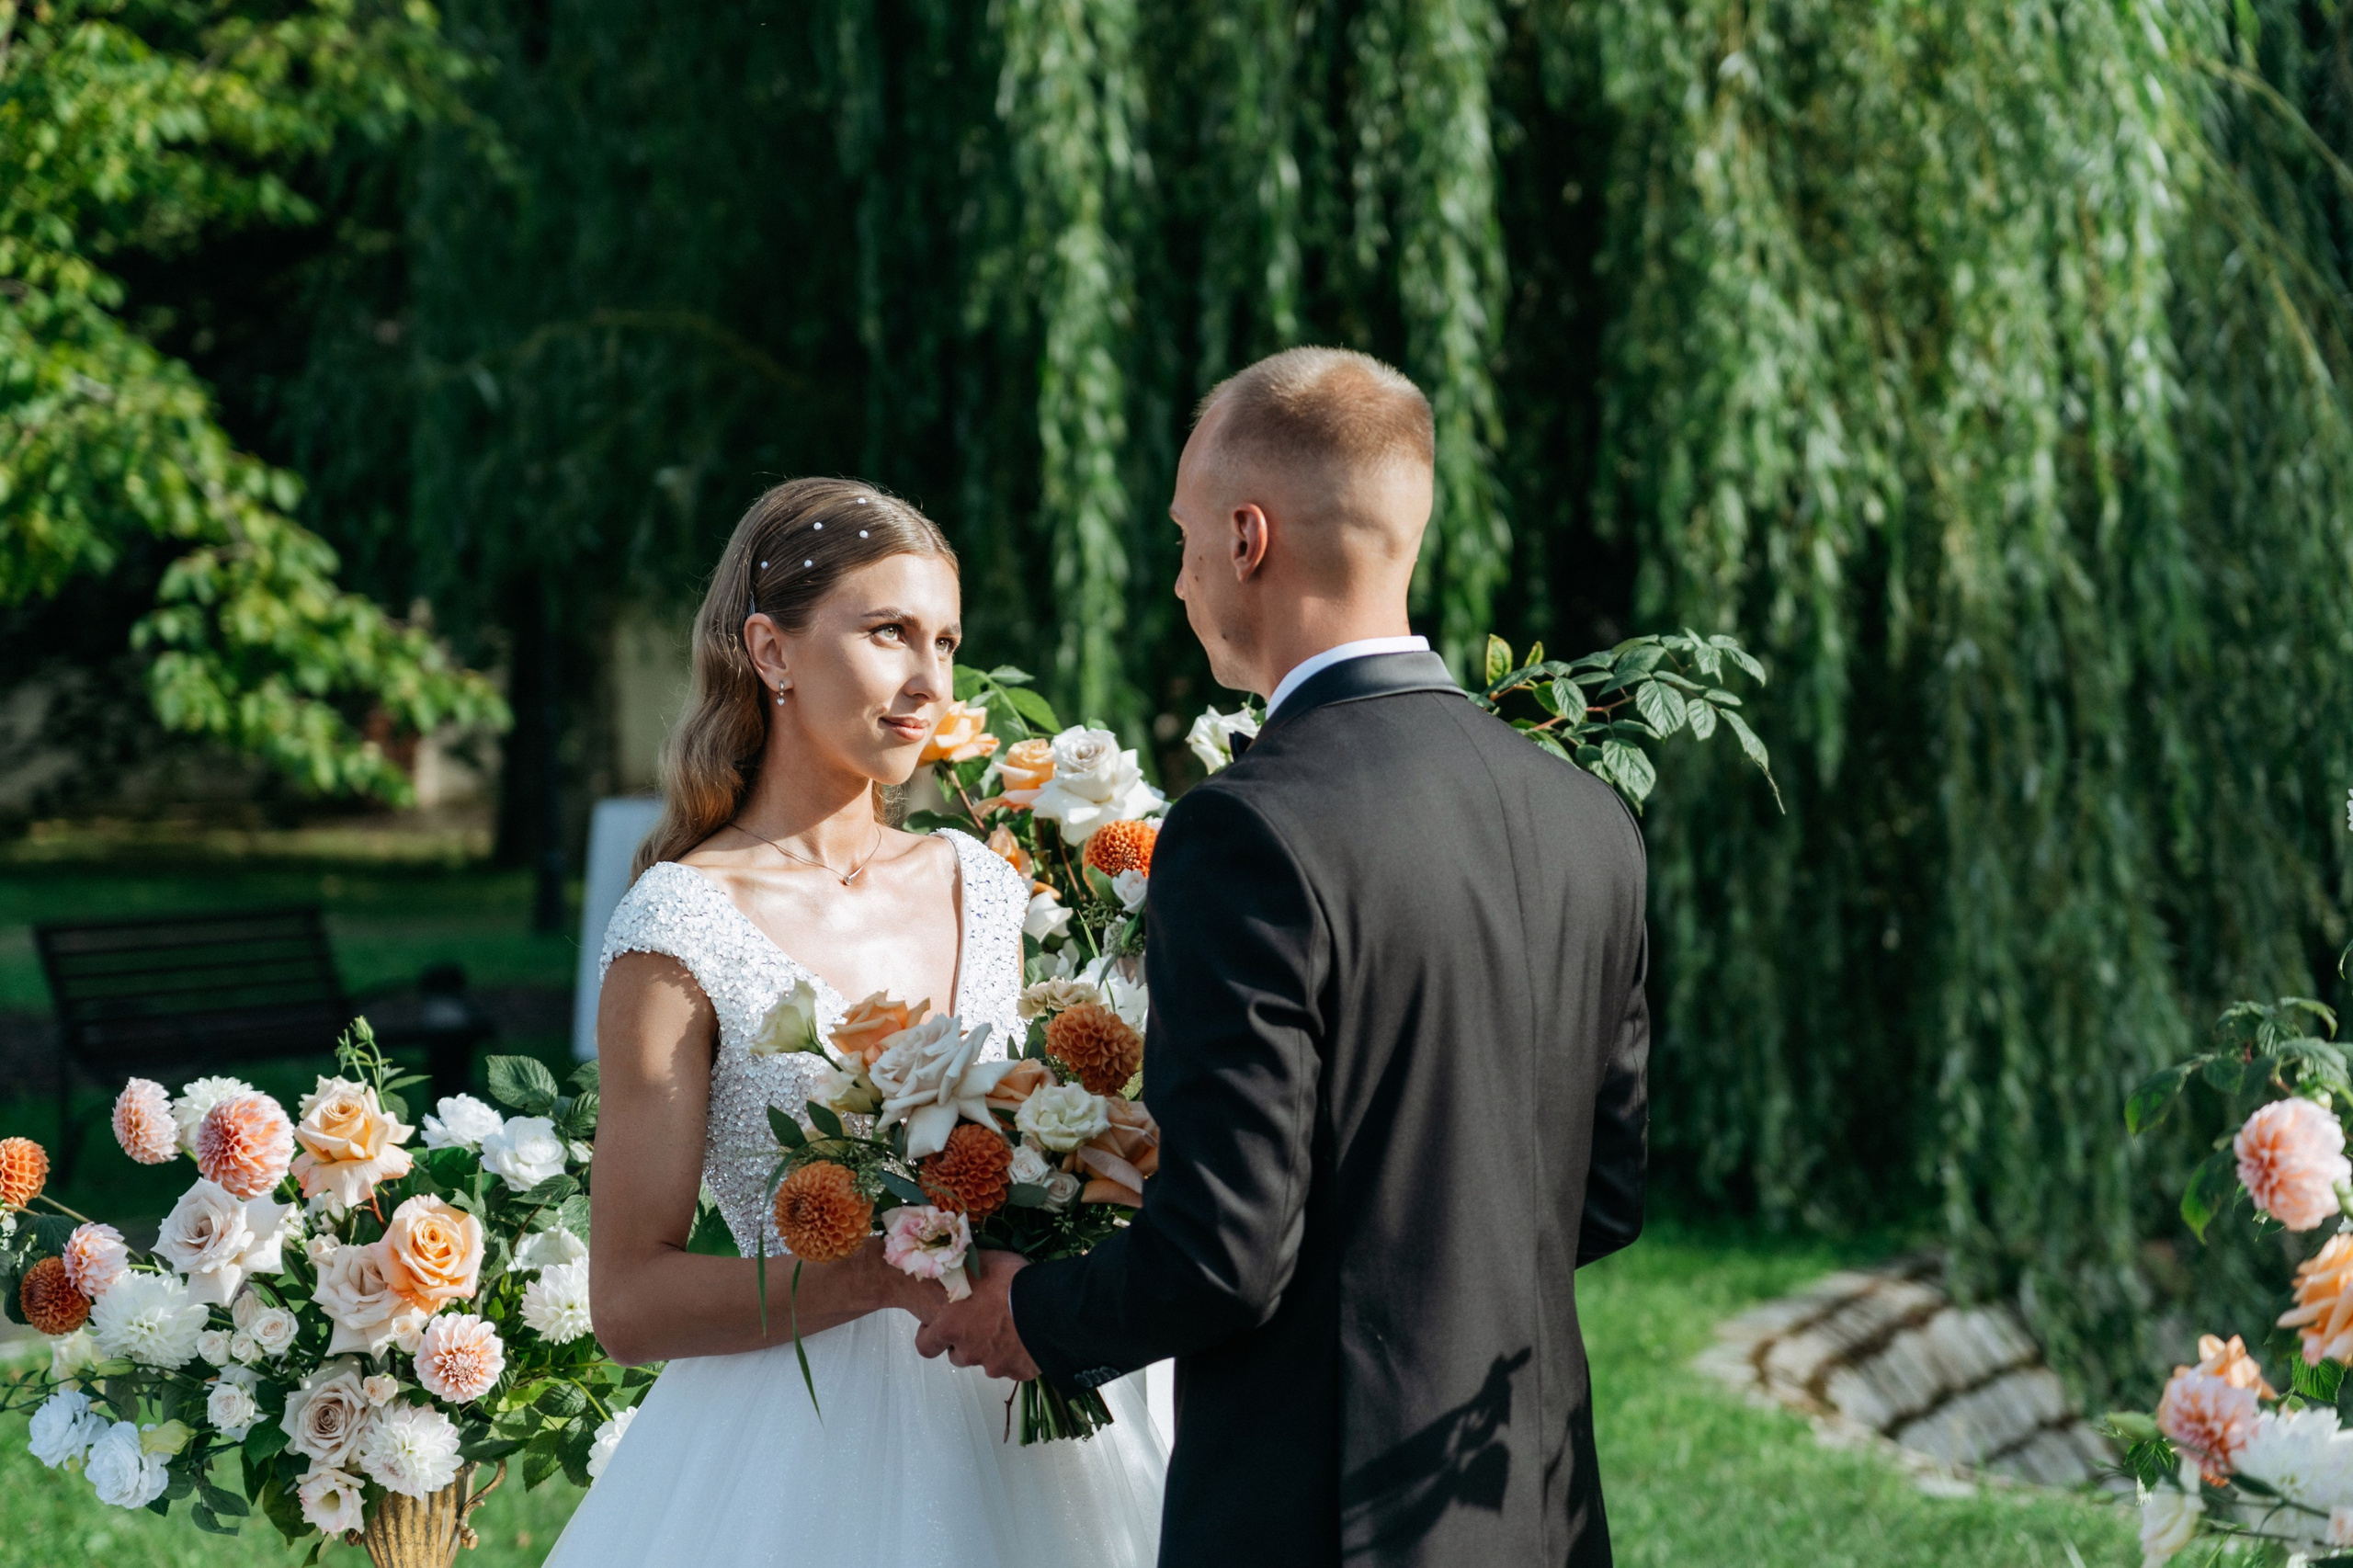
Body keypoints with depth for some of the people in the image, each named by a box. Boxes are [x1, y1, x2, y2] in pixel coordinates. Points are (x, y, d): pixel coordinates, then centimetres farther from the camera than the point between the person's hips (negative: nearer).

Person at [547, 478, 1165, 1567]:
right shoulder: (681, 930, -10)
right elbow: (630, 1301, -12)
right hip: (800, 1457, -5)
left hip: (1001, 1434, 5)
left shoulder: (980, 891, 6)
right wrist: (891, 1275, -22)